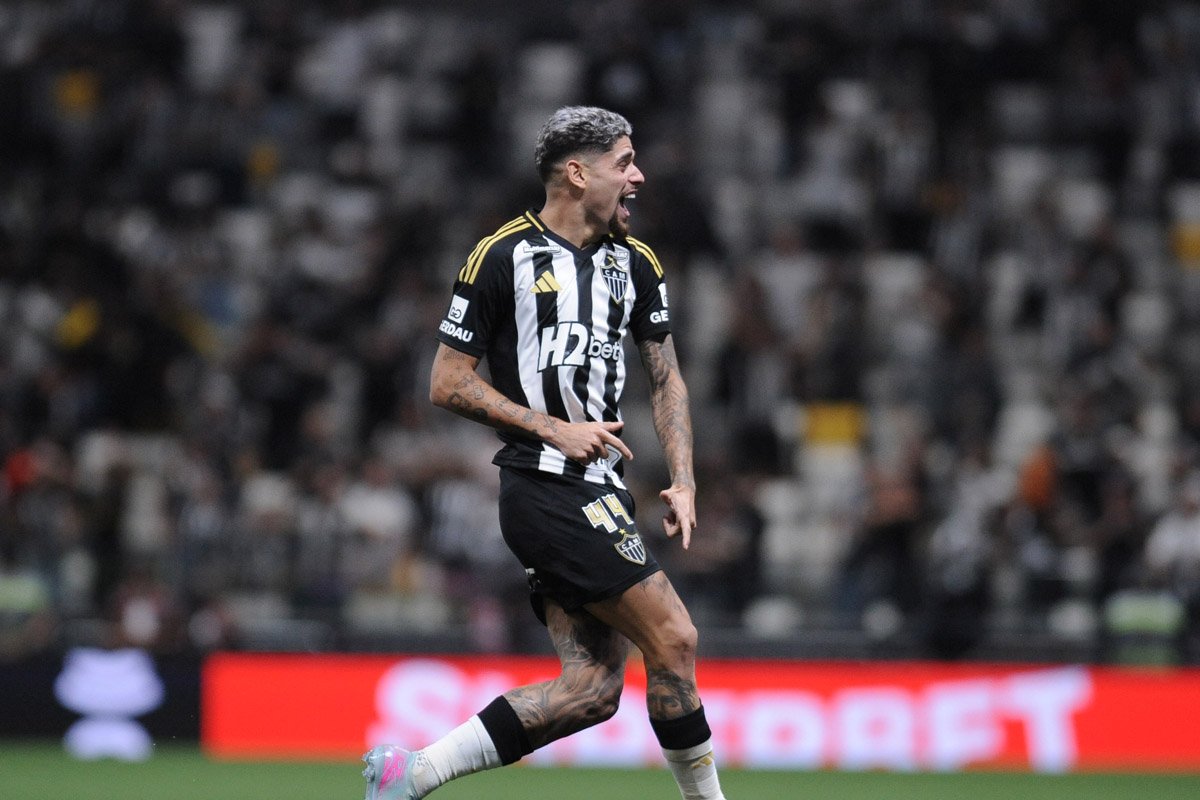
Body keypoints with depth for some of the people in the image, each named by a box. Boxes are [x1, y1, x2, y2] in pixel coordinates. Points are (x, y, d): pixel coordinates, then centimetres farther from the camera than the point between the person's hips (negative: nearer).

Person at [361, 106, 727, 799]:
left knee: (593, 688, -1)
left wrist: (683, 481, 7)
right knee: (674, 642, -12)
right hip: (546, 489, -8)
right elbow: (448, 384, -4)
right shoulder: (503, 257, -6)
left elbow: (666, 378, 20)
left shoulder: (635, 262, 14)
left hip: (598, 492, 8)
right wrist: (555, 429, -11)